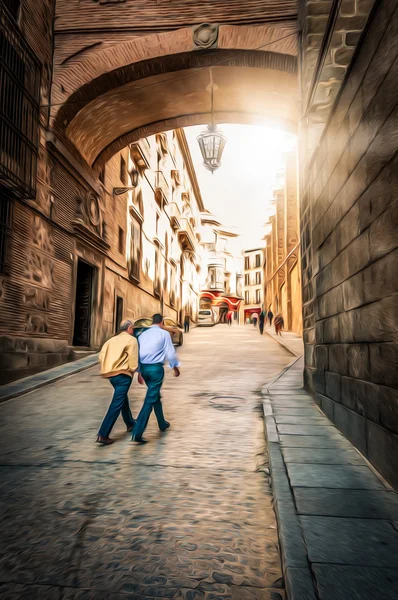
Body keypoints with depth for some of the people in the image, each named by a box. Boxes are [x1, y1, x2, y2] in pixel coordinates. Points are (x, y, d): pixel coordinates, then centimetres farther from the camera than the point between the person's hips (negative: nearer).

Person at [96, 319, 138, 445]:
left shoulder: (112, 340, 13)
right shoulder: (131, 340, -5)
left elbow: (101, 356, 7)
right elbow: (133, 359, -14)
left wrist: (110, 367, 15)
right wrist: (132, 370, 2)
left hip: (111, 374, 8)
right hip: (123, 375, -8)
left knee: (123, 398, 26)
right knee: (116, 404, -5)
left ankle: (130, 423, 41)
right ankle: (103, 435, -9)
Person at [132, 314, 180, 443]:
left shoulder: (143, 335, 13)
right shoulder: (164, 333, -4)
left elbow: (138, 353, 14)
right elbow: (170, 353, -6)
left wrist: (139, 372, 20)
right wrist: (175, 367, 9)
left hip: (144, 368, 7)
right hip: (156, 368, -7)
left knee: (155, 395, 23)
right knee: (150, 400, -3)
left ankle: (162, 424, 38)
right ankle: (137, 433, -7)